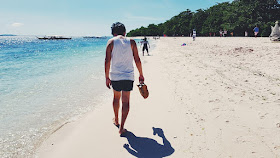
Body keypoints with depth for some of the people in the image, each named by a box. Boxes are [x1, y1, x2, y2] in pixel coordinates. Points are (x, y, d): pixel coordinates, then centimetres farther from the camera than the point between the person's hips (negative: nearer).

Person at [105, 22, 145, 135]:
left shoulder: (111, 42, 0)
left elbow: (107, 61, -7)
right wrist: (141, 75, 9)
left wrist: (107, 77, -3)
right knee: (126, 102, 3)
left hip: (115, 76, 1)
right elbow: (137, 60, 0)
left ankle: (116, 120, 38)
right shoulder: (131, 42, 2)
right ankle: (121, 127, 2)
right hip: (128, 76, -1)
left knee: (116, 98, 21)